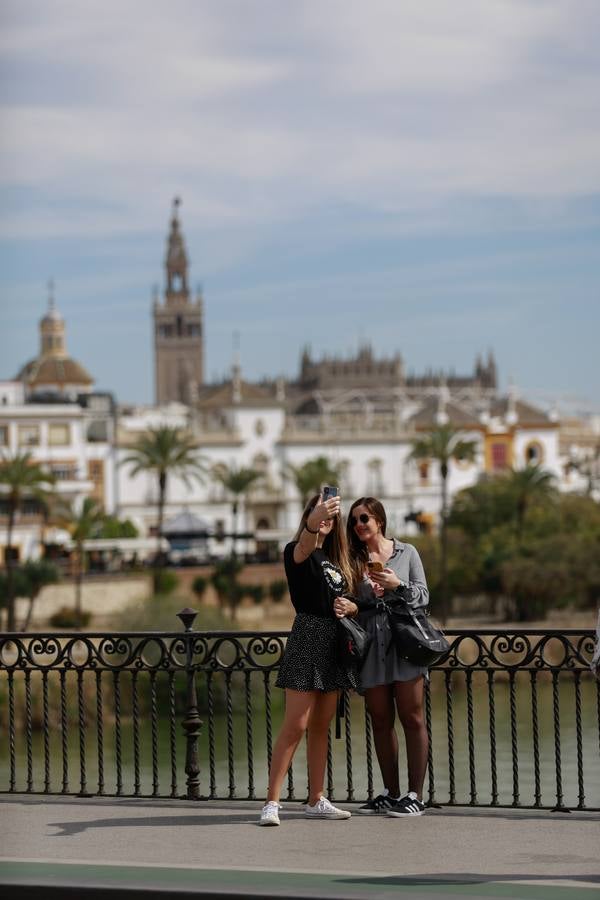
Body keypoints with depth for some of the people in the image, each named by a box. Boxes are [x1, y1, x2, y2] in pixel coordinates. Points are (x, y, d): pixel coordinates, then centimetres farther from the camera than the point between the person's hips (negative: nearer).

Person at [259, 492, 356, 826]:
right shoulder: (298, 552, -6)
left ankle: (316, 801, 16)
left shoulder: (335, 558, 17)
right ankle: (272, 802, -11)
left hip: (334, 642, 7)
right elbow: (303, 546, -32)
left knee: (321, 726, 11)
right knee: (296, 726, -12)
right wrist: (313, 519, -53)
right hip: (308, 634, -7)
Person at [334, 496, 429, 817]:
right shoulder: (353, 558, 10)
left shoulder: (406, 552, 7)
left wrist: (397, 585, -10)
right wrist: (349, 607, -13)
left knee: (412, 719, -4)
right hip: (370, 644, 3)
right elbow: (353, 603, 9)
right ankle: (391, 794, 14)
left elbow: (423, 596, 6)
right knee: (380, 721, 6)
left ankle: (415, 796, -2)